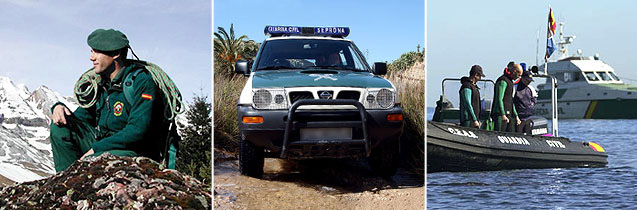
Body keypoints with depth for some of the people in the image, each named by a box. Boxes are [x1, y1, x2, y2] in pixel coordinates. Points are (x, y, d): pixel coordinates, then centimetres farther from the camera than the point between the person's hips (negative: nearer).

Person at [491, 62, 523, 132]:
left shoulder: (510, 81, 21)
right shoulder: (503, 81, -10)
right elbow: (499, 99, -19)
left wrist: (516, 116, 25)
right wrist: (503, 115, -25)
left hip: (509, 115, 10)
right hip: (500, 114, -10)